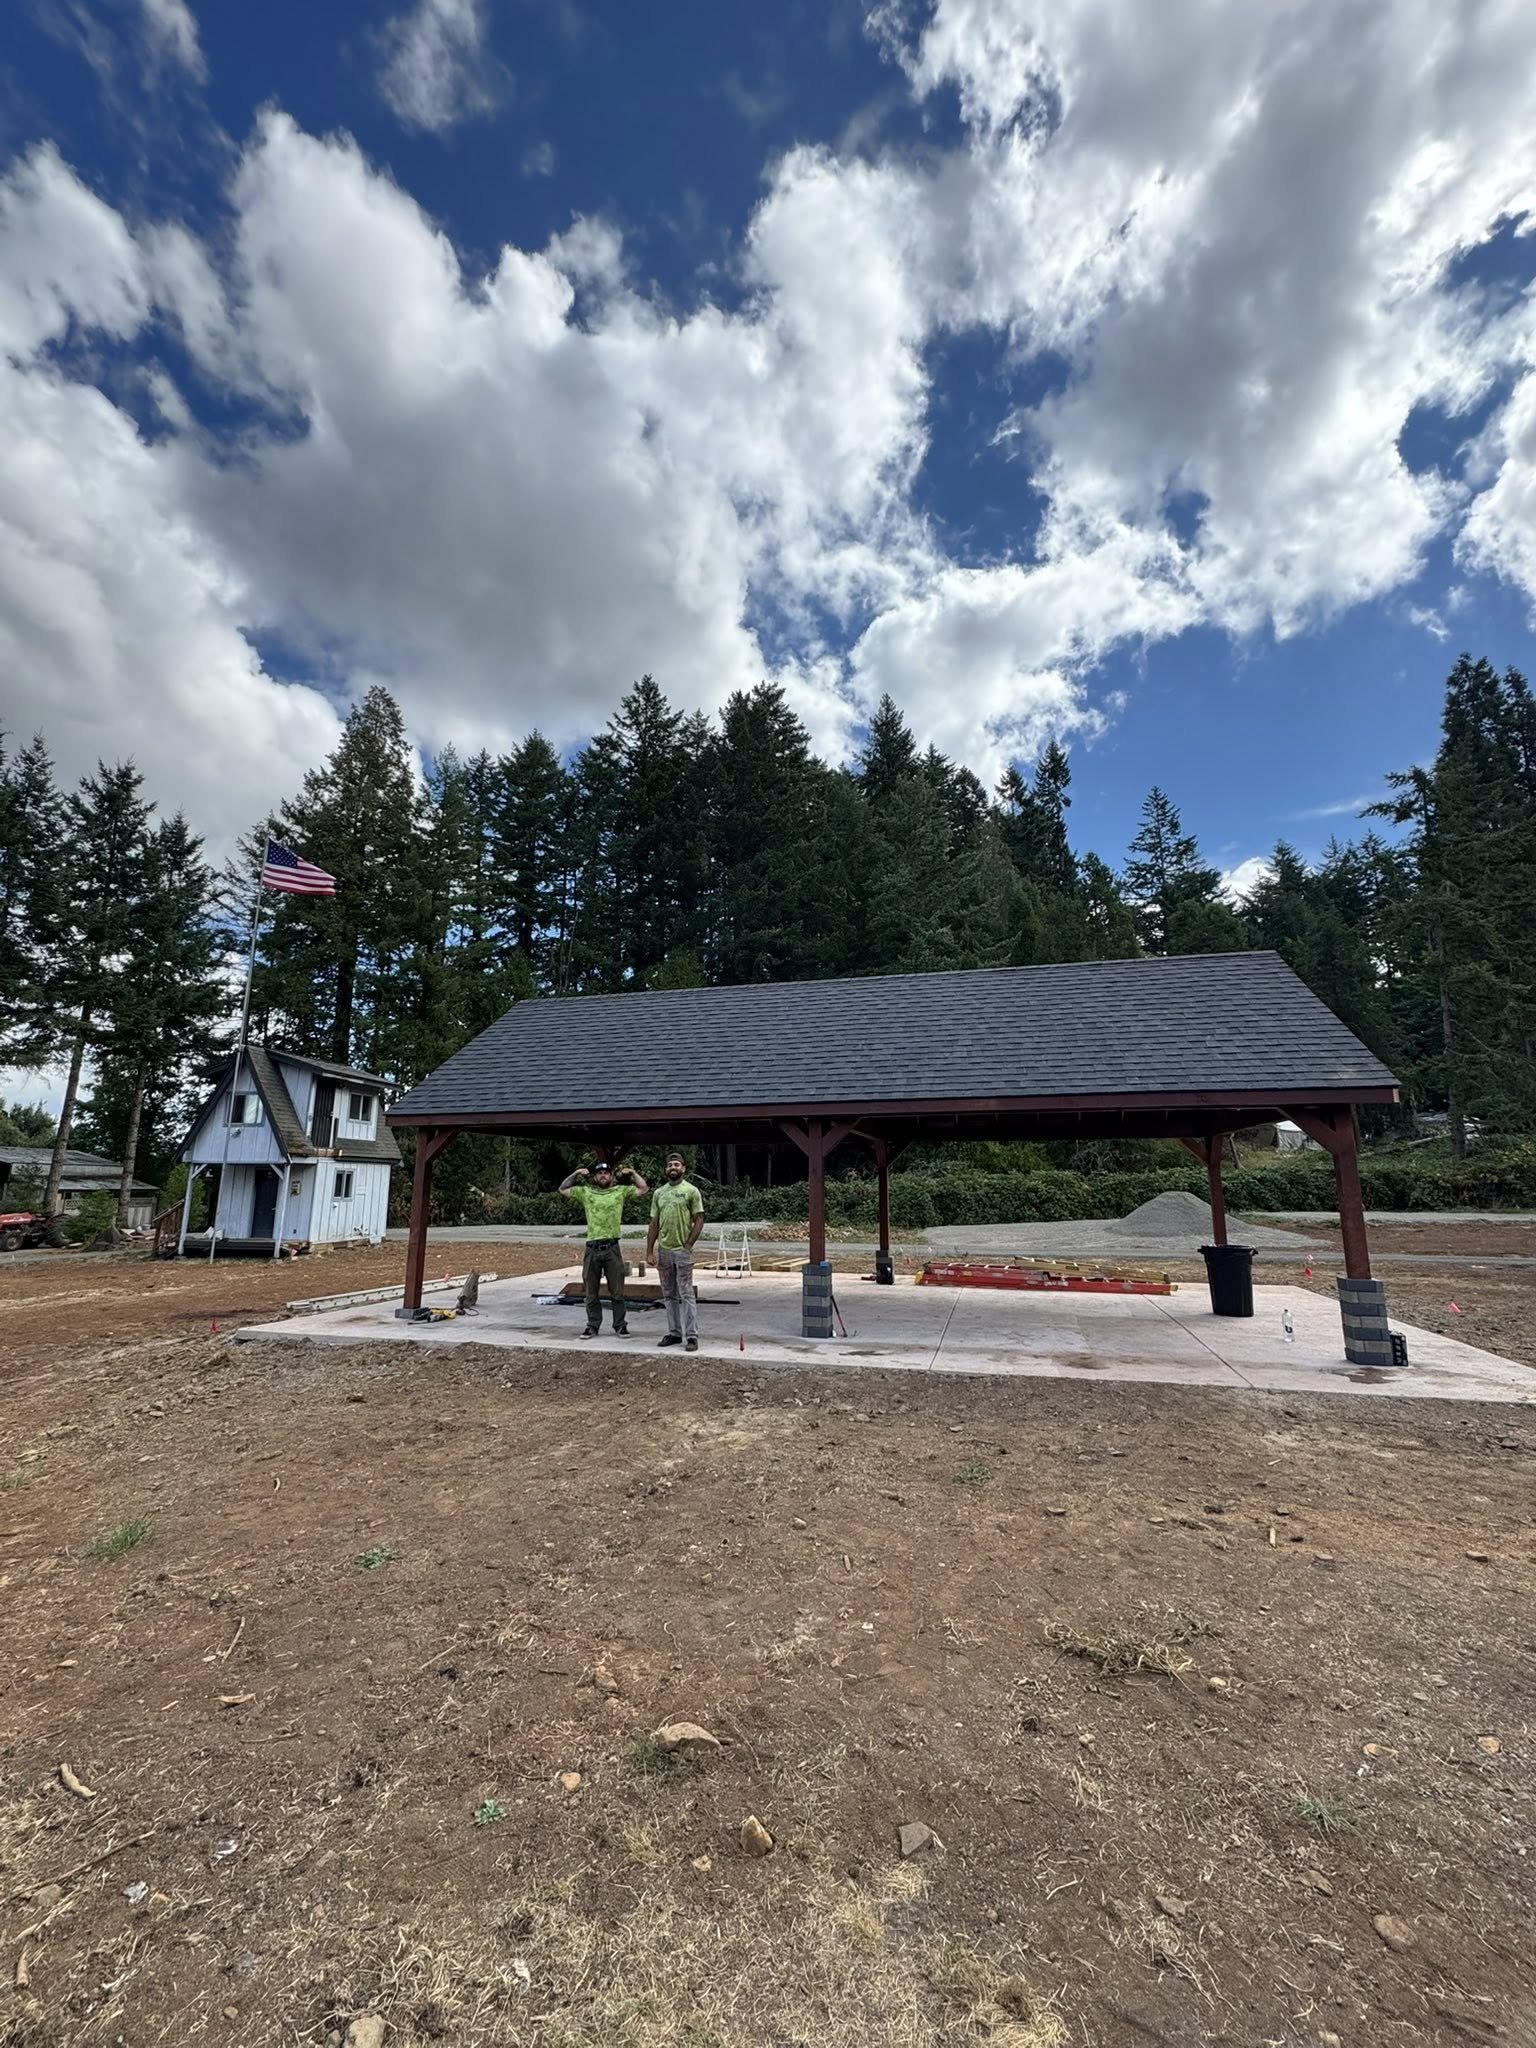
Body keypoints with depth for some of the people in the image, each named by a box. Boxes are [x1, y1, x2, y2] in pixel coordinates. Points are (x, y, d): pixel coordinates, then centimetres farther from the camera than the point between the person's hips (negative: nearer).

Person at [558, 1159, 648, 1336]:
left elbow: (643, 1189, 4)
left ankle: (620, 1326, 15)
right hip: (592, 1248, 1)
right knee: (591, 1292, 11)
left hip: (612, 1248, -1)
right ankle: (593, 1326, 22)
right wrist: (576, 1174, 4)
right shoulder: (585, 1192, 7)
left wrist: (632, 1173, 2)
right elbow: (562, 1189, 11)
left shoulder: (621, 1191, 5)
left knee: (617, 1291, 5)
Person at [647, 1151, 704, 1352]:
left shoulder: (691, 1191, -4)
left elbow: (699, 1220, -6)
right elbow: (654, 1223, 12)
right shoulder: (658, 1193, 11)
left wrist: (688, 1245, -12)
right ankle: (674, 1333, 21)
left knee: (686, 1294, -4)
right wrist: (649, 1250, 6)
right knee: (669, 1295, 11)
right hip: (663, 1250, 5)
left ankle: (691, 1336, 0)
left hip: (682, 1251, -5)